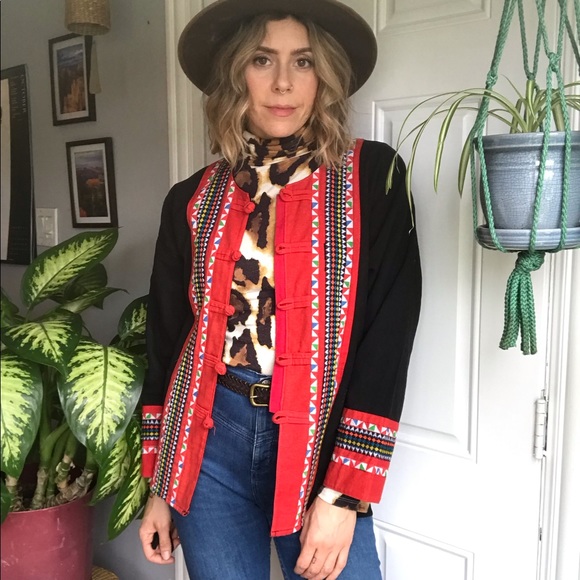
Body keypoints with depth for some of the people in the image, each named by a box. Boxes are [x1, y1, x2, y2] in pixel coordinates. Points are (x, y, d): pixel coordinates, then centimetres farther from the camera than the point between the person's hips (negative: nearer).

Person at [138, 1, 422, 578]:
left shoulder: (373, 178, -5)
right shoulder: (193, 200, 3)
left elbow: (388, 333, -9)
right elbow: (166, 339, 8)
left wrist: (344, 493, -13)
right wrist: (158, 486, 10)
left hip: (324, 443, -2)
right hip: (209, 441, 3)